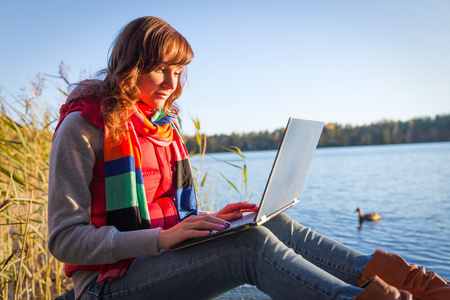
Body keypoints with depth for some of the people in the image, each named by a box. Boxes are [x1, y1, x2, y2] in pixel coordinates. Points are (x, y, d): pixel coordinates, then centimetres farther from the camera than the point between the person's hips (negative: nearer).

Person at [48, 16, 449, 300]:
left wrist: (207, 221, -2)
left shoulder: (162, 125, 11)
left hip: (162, 256, 7)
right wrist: (160, 238, -26)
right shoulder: (85, 125, -11)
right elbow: (65, 240, -16)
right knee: (251, 244, -28)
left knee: (269, 223, -14)